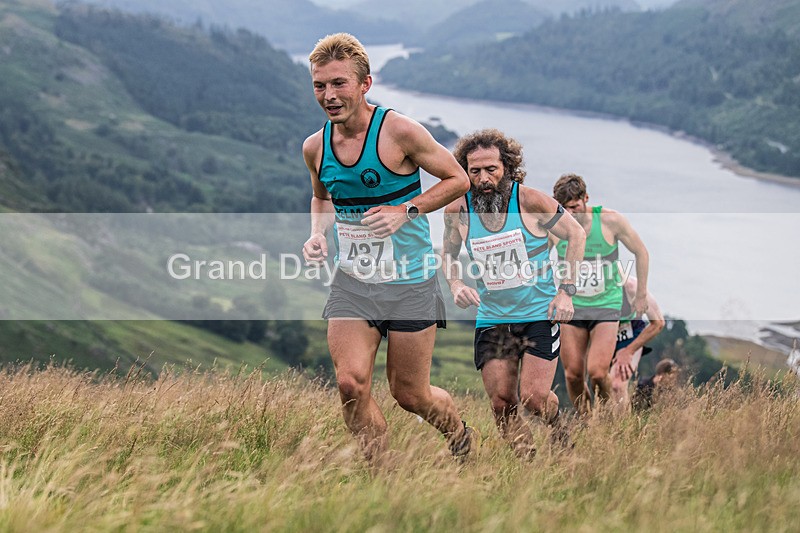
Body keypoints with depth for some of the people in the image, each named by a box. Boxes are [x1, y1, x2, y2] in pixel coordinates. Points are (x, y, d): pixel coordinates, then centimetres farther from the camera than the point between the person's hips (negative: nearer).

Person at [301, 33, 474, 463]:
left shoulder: (399, 132, -13)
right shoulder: (315, 147, 1)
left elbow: (458, 180, -4)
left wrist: (406, 210, -16)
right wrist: (317, 234, 2)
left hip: (410, 282, -4)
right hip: (351, 282, 4)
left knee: (410, 394, 3)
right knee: (351, 383, -13)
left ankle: (462, 436, 36)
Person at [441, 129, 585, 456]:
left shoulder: (530, 201, -13)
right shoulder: (457, 210, -6)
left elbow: (576, 234, 0)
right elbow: (448, 253, 14)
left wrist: (566, 291, -6)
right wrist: (455, 285, -6)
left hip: (539, 314, -3)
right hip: (492, 317, 3)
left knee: (534, 399, -10)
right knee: (501, 403, -3)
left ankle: (560, 430, 24)